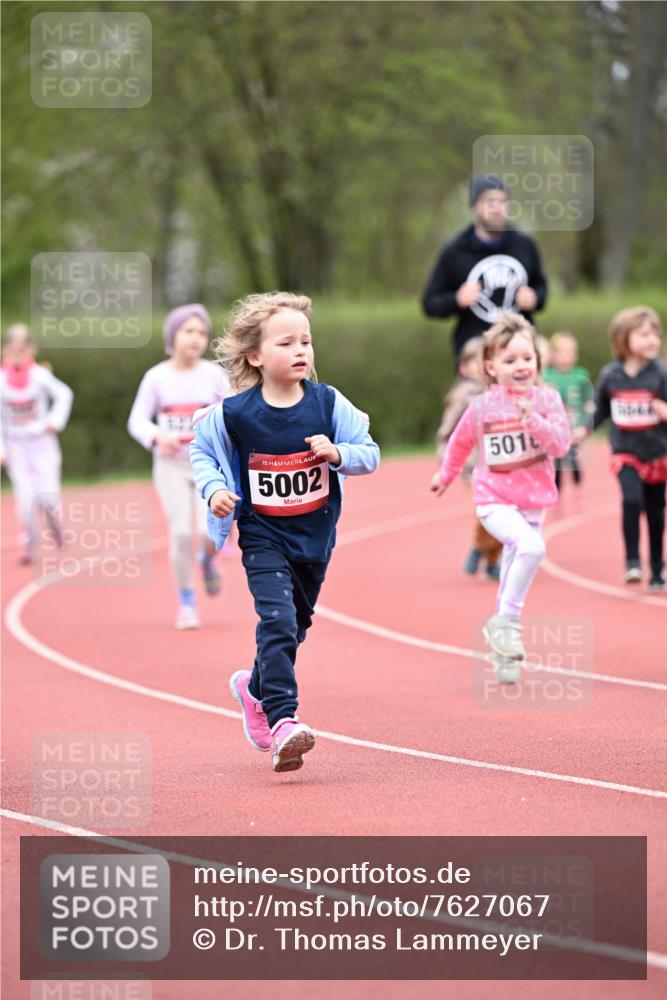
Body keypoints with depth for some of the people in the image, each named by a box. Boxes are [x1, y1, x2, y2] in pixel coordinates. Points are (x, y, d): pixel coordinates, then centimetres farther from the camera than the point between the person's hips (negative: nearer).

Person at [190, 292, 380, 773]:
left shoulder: (328, 404, -9)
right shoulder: (234, 414, -13)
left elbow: (370, 455, -5)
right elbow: (201, 450, 4)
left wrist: (337, 453, -24)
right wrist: (215, 489, -12)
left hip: (315, 537, 3)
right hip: (263, 538, -3)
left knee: (295, 626, 19)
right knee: (278, 621, -20)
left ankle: (256, 689, 46)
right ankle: (283, 722, -23)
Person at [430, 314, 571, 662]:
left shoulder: (546, 399, -4)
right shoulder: (482, 407, -5)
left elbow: (561, 445, -13)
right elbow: (461, 441, 14)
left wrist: (534, 420, -27)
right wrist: (446, 475, 26)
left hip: (533, 502, 3)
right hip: (495, 500, -3)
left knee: (513, 575, 12)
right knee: (531, 545, -28)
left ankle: (503, 633, 27)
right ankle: (506, 623, -18)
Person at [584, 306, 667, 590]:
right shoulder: (610, 375, -5)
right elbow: (602, 407, 12)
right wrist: (585, 429, 5)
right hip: (625, 452, 0)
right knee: (632, 500, -22)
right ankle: (632, 561, -10)